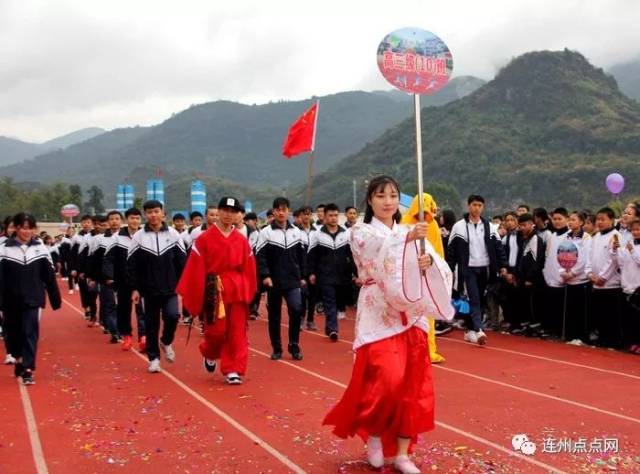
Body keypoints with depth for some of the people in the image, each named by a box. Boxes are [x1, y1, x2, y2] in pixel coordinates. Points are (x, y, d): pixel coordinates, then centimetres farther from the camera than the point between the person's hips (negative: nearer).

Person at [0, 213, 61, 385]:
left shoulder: (40, 248, 2)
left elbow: (49, 276, 5)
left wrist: (55, 299, 5)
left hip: (33, 299, 0)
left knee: (30, 332, -8)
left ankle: (28, 369, -7)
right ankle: (19, 360, 36)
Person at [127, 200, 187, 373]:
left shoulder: (173, 234, 2)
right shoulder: (138, 237, 0)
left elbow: (182, 262, 5)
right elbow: (132, 265, 1)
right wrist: (135, 288, -3)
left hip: (170, 288, 0)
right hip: (149, 290, 0)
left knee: (172, 315, -16)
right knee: (151, 324, 5)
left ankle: (166, 342, 13)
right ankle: (154, 358, 18)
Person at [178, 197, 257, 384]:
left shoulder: (242, 241, 5)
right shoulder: (204, 239, -4)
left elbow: (248, 270, 8)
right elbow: (195, 269, -6)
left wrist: (249, 294, 7)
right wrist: (190, 295, -7)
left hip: (237, 291, 3)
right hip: (213, 290, -2)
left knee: (237, 332, 1)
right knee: (216, 331, 1)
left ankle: (233, 370, 9)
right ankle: (210, 354, 33)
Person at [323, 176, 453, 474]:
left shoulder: (411, 233, 13)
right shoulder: (361, 233, 2)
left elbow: (438, 267, -1)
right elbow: (379, 252, -21)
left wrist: (429, 261, -24)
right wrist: (407, 238, -37)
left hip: (411, 316, 4)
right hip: (379, 317, -4)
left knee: (412, 386, 2)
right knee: (386, 382, -15)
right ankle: (372, 433, 12)